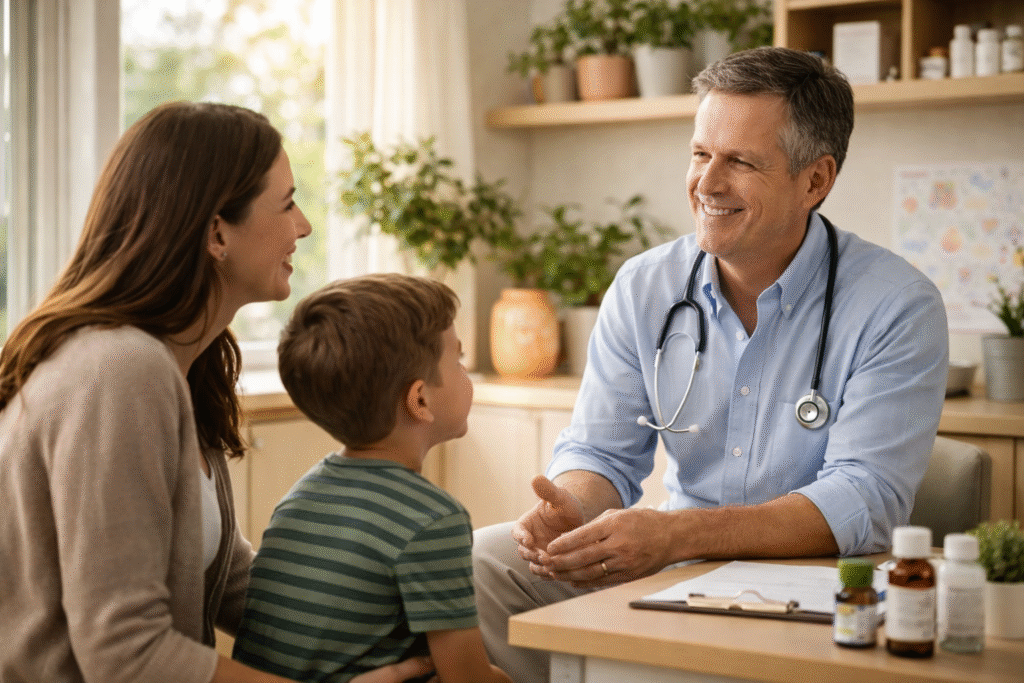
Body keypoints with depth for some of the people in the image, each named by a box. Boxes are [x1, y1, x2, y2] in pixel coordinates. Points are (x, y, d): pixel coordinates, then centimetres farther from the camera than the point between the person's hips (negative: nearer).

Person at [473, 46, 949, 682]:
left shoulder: (899, 308, -12)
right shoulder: (643, 287, 2)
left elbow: (863, 500, -21)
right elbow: (601, 452, 4)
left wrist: (676, 534, -33)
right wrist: (574, 509, -22)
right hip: (669, 560, 4)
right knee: (477, 563, -14)